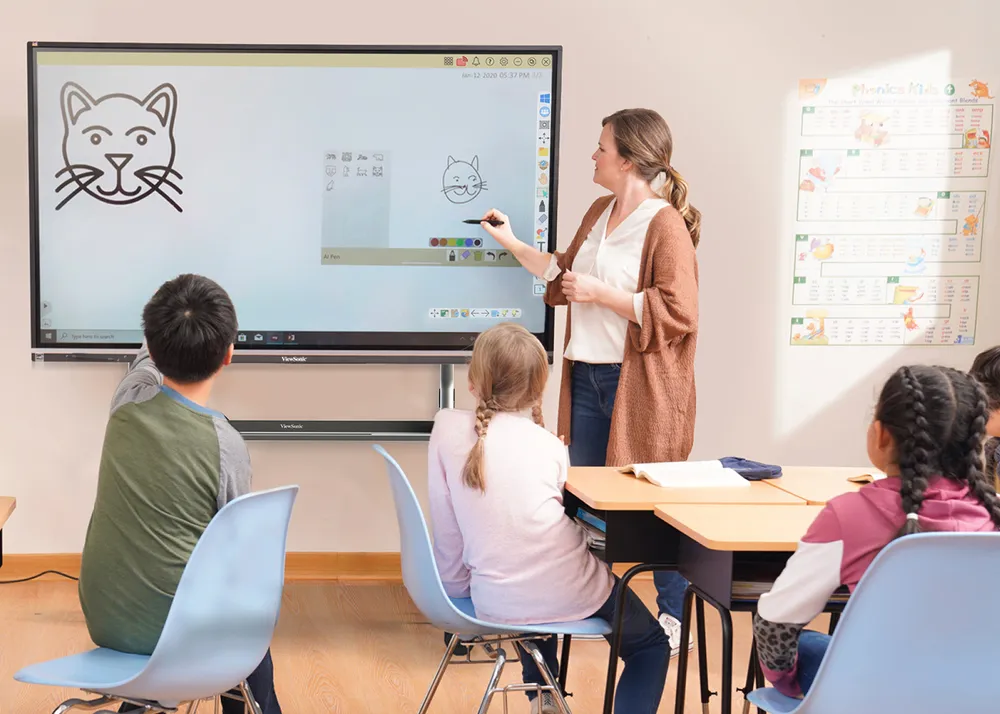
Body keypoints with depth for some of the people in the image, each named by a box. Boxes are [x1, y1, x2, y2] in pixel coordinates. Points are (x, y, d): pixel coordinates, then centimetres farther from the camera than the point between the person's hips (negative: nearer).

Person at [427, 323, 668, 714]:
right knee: (650, 643, 23)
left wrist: (459, 587, 15)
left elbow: (446, 526, 1)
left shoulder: (447, 426, -3)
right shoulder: (550, 445, -1)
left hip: (496, 602, 3)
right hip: (566, 592, -3)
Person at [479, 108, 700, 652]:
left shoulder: (665, 224, -14)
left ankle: (672, 620, 11)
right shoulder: (600, 213, 13)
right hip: (588, 375, 8)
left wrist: (599, 293, -18)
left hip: (639, 384, -8)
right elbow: (565, 272, 28)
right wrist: (511, 244, 23)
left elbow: (676, 312, -20)